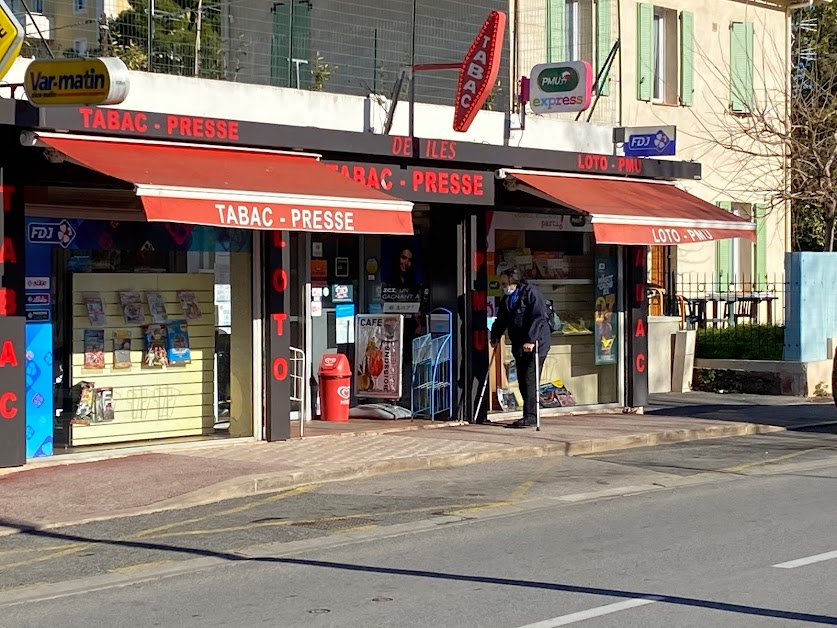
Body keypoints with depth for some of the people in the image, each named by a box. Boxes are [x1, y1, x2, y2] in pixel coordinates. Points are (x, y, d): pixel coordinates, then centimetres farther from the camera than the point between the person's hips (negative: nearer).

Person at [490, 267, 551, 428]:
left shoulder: (531, 293, -13)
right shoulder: (507, 298, 13)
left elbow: (539, 318, -20)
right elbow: (501, 319, 24)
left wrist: (531, 340, -26)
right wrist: (495, 336, 12)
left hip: (536, 344, -8)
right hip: (519, 346, 8)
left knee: (530, 380, -11)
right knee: (522, 380, 7)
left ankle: (530, 416, -11)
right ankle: (530, 415, 16)